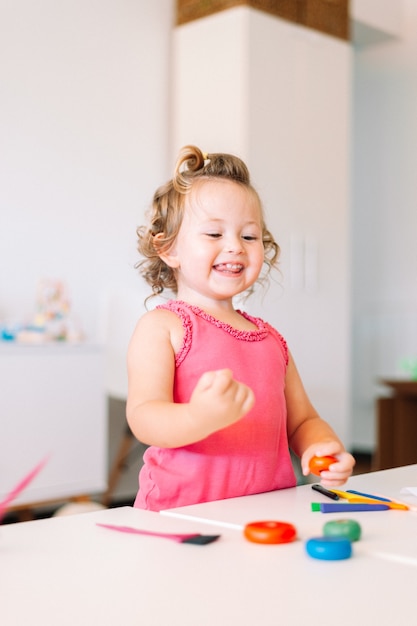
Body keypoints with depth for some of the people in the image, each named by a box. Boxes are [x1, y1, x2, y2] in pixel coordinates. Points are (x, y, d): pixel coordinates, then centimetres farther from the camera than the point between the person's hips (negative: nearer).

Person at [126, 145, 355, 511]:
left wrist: (321, 446, -2)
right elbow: (143, 419, -12)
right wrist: (199, 418, -33)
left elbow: (302, 421, 21)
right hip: (181, 516, -6)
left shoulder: (271, 340, 17)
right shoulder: (160, 327, -1)